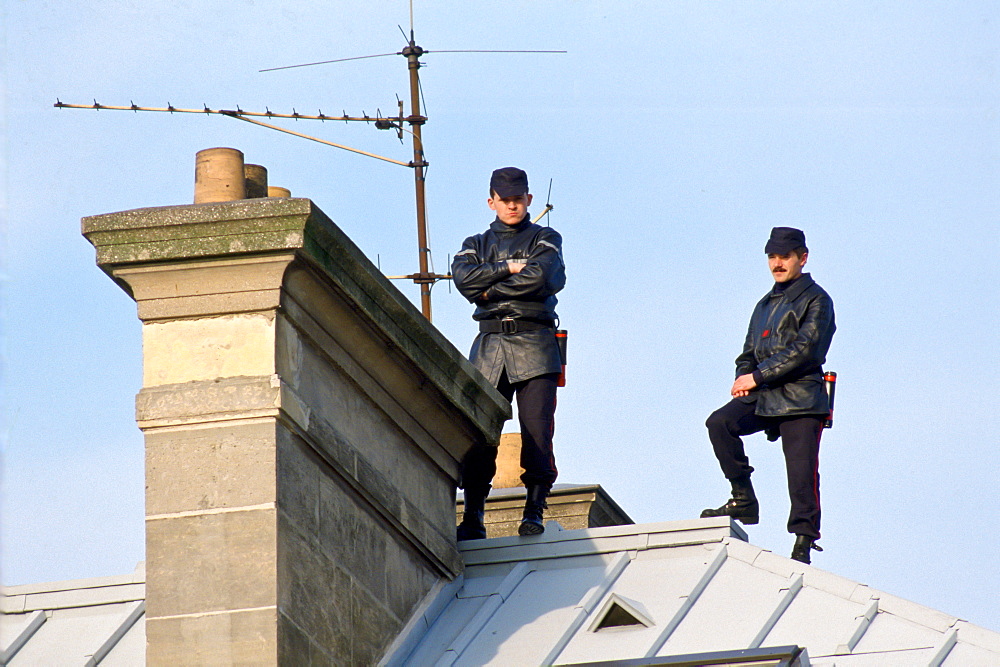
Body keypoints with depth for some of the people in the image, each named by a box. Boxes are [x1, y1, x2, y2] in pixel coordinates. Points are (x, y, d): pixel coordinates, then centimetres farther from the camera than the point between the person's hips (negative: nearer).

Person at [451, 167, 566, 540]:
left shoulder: (545, 240, 14)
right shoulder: (477, 244, 22)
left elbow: (541, 276, -7)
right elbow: (463, 277, 1)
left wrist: (491, 289, 0)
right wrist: (507, 269, -6)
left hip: (534, 344, -2)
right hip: (489, 343, 2)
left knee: (537, 432, -11)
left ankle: (534, 510, -11)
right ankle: (473, 517, -9)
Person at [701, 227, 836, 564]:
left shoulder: (816, 301, 0)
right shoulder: (766, 304, 23)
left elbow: (803, 350, -12)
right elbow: (750, 352, 26)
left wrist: (757, 377, -14)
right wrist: (743, 379, 3)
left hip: (800, 398, -6)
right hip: (762, 397, 6)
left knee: (802, 473, -10)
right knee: (720, 422, -20)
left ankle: (803, 543, -4)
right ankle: (743, 499, -13)